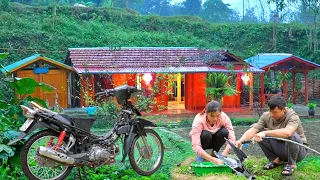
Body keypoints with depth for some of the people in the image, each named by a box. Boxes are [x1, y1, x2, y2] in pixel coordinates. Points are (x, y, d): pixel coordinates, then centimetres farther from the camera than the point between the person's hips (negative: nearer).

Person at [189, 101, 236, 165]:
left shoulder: (224, 117, -27)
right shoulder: (199, 120, -35)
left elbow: (232, 138, -27)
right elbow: (195, 146, -41)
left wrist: (224, 154, -42)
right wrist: (212, 159, -51)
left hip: (213, 140, 3)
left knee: (224, 132, -28)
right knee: (206, 135, -35)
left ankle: (214, 153, -4)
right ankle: (200, 156, -6)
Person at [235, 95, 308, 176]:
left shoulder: (292, 116, -26)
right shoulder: (266, 116, -11)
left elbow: (287, 132, -47)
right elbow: (253, 130, -18)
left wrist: (265, 133, -48)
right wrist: (240, 141, -34)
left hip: (298, 150, -4)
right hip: (279, 148, 5)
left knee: (291, 135, -36)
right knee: (258, 133, -15)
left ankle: (291, 164, -10)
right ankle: (276, 160, 2)